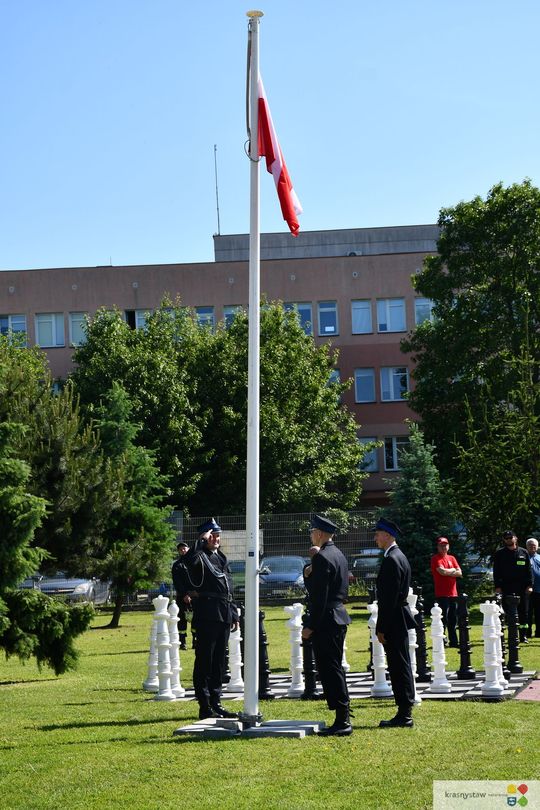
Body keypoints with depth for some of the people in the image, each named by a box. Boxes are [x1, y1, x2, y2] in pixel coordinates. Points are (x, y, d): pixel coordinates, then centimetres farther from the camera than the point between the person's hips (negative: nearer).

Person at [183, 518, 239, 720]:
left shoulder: (221, 557, 20)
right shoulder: (200, 557, -5)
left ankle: (216, 703, 18)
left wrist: (234, 613, 19)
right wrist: (202, 541, -24)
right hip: (207, 617, -8)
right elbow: (188, 560, -33)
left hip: (224, 617, 8)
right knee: (204, 662, -4)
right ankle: (205, 707, -1)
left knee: (219, 662, 12)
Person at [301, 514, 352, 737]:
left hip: (325, 621, -10)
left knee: (330, 670, -7)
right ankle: (343, 718, 19)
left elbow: (319, 596, -20)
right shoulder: (338, 555, 15)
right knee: (335, 669, 15)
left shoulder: (322, 557, -16)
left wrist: (310, 626, -17)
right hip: (339, 618, 10)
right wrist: (311, 575, 11)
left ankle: (342, 722, -7)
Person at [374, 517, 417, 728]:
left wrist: (381, 628, -18)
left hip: (394, 622, -10)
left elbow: (389, 598, -20)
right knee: (400, 667, 12)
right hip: (399, 621, 10)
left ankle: (404, 716, -3)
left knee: (399, 667, -6)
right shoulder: (399, 557, 16)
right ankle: (404, 713, 17)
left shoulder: (391, 560, -17)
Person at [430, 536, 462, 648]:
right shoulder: (436, 558, -2)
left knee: (453, 620, 10)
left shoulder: (451, 558, 16)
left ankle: (453, 641, 15)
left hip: (453, 594, 6)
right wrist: (453, 570, 0)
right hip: (442, 594, -6)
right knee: (443, 619, -8)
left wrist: (447, 572, -8)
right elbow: (442, 571, -17)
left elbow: (459, 573, 6)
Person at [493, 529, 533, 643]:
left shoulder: (523, 553, 10)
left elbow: (528, 570, 9)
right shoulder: (499, 553, 6)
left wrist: (529, 585, 0)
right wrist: (497, 586, -5)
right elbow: (496, 571, 3)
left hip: (522, 588, 1)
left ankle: (523, 636, 9)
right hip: (506, 587, -1)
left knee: (523, 612, 3)